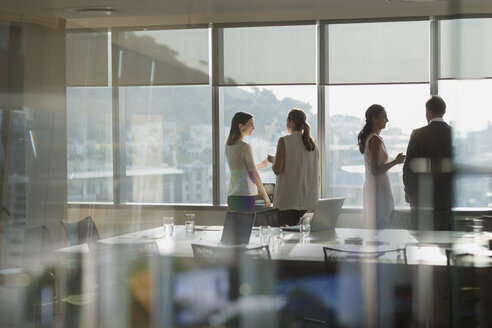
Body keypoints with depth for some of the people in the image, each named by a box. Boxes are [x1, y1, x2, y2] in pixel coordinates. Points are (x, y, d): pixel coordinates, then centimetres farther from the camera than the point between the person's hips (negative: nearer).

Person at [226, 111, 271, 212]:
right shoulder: (245, 146, -12)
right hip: (245, 195, -8)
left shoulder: (228, 146, 12)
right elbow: (254, 175, -9)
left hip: (232, 196, 8)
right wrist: (265, 195, -1)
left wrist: (260, 165, 31)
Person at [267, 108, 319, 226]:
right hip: (307, 199, 5)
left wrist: (272, 159, 7)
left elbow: (277, 170, -12)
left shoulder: (284, 141, -9)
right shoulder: (312, 143, 7)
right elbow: (316, 173, 11)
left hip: (288, 198, -5)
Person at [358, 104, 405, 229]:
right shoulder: (376, 140, -17)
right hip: (379, 186, -10)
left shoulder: (367, 138, 12)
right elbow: (375, 170, -22)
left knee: (372, 222, 13)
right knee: (382, 222, -8)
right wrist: (395, 162, -16)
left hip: (369, 186, 10)